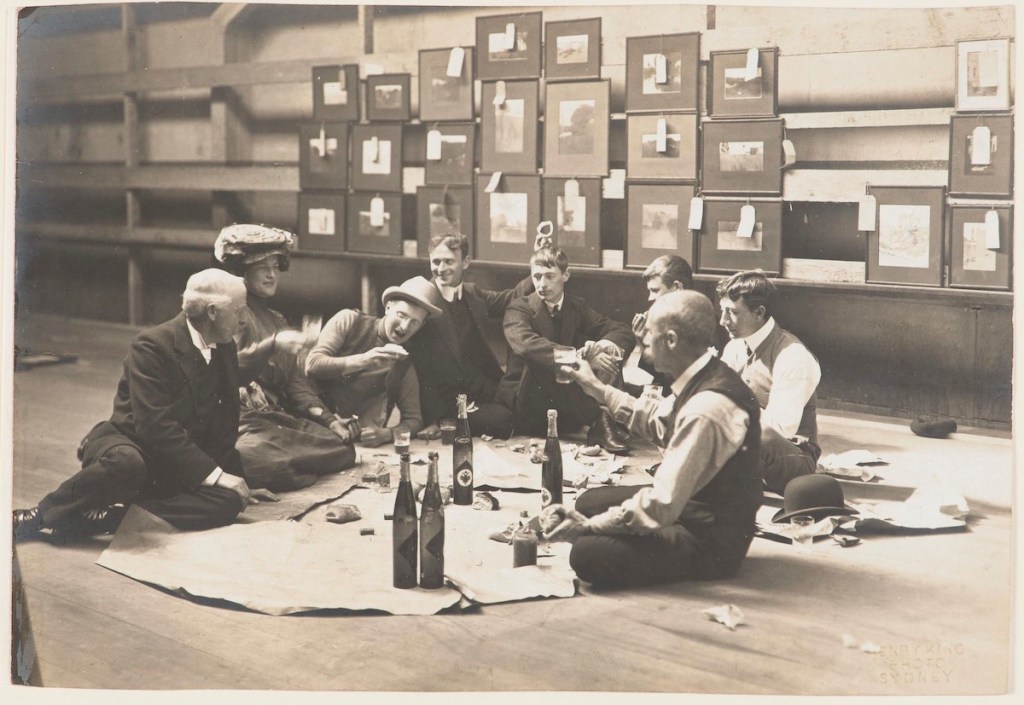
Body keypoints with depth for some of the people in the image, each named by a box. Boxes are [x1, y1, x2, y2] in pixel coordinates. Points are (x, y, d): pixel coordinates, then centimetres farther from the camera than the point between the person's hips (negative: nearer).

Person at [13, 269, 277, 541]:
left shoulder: (225, 348, 6)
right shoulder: (152, 346, -15)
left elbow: (225, 423, 13)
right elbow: (155, 426, -24)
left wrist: (233, 479, 4)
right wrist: (213, 474, -26)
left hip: (181, 466, 6)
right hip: (132, 445, -6)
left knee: (227, 503, -26)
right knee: (126, 464, -42)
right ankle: (41, 514, -16)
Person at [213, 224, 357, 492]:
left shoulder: (278, 321, 27)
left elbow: (296, 381, 19)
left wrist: (328, 418, 4)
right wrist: (273, 345, -26)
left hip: (280, 417, 8)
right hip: (244, 420, -8)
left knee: (343, 445, -15)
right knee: (272, 463, -38)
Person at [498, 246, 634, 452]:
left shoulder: (577, 307, 9)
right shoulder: (519, 309, -7)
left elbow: (623, 331, 1)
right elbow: (525, 345, -30)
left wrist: (608, 344, -24)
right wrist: (580, 357, -41)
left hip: (565, 408, 4)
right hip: (527, 406, -4)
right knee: (539, 361, -32)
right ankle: (598, 420, -26)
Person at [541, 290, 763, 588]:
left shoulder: (706, 410, -31)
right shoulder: (706, 379, -2)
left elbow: (662, 506, -30)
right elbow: (659, 422, 19)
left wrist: (589, 525, -19)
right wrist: (598, 389, 16)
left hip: (710, 543, -9)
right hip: (692, 505, 9)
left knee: (587, 555, -22)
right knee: (590, 501, 15)